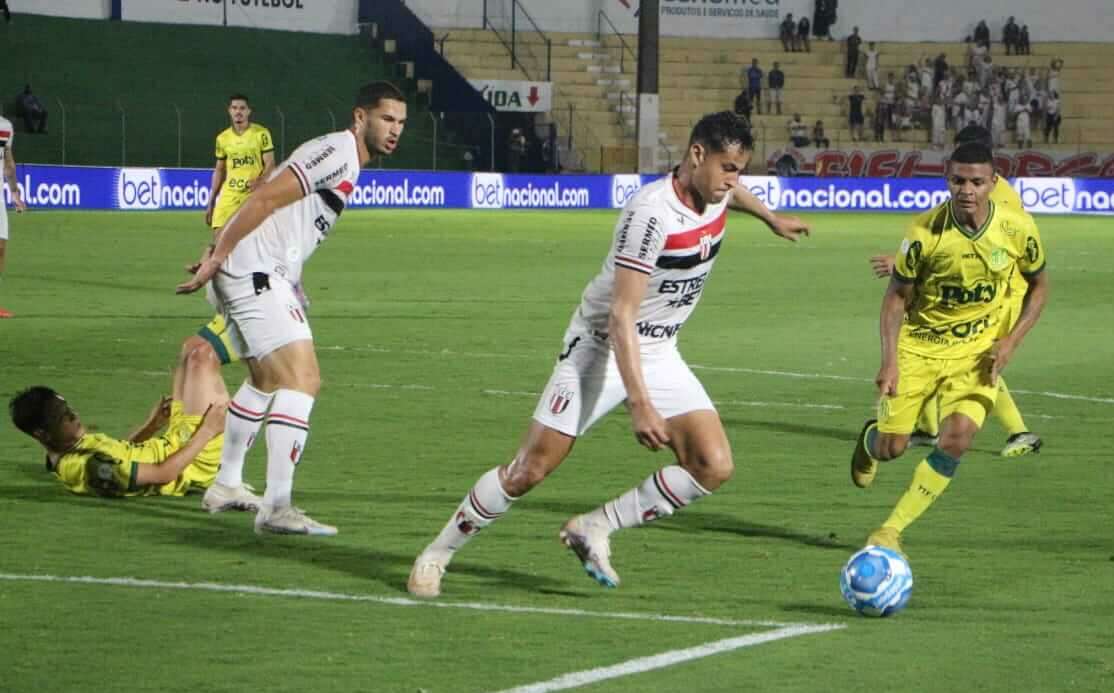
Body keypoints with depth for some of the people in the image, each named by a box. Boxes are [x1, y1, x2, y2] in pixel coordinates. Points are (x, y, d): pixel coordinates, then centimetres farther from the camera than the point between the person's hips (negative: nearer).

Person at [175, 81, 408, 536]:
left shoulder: (346, 161, 20)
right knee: (302, 379, -18)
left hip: (256, 276, 11)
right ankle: (277, 507, -26)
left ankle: (226, 484, 42)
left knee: (266, 382, 27)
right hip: (256, 275, -11)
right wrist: (218, 256, -20)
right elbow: (264, 199, -19)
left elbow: (264, 201, 21)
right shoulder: (337, 153, -12)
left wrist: (220, 253, 14)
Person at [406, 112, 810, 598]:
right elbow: (621, 315, -30)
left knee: (713, 466, -11)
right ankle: (437, 554, 9)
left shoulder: (714, 190, -4)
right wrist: (639, 403, -36)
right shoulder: (651, 213, -28)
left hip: (659, 352, 7)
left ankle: (593, 529, 0)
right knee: (531, 468, -9)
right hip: (601, 346, -7)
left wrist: (772, 218, 44)